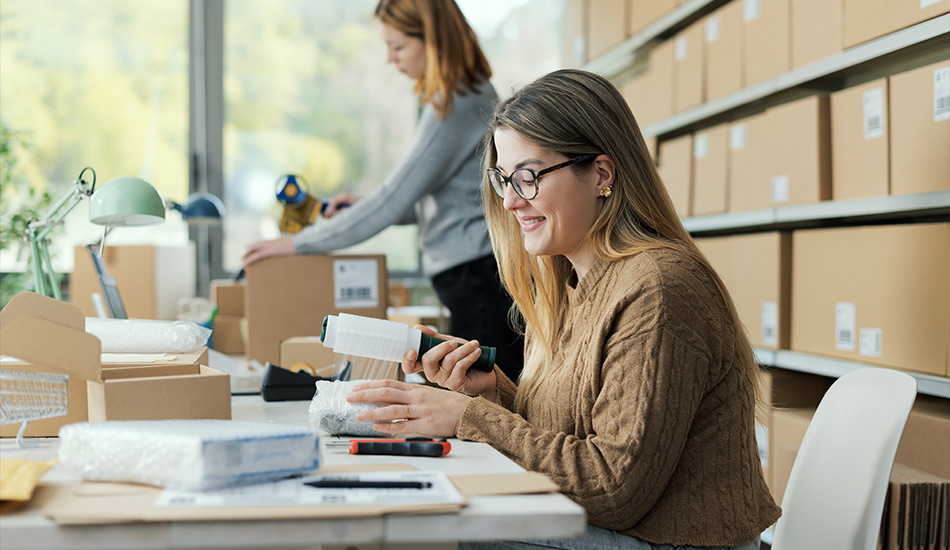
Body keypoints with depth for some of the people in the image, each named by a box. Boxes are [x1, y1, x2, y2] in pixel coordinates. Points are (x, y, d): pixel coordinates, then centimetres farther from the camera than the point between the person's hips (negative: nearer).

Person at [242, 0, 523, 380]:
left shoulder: (456, 105, -16)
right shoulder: (470, 93, 16)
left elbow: (394, 200, -16)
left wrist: (298, 243, -10)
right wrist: (363, 206, 12)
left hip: (479, 279, -10)